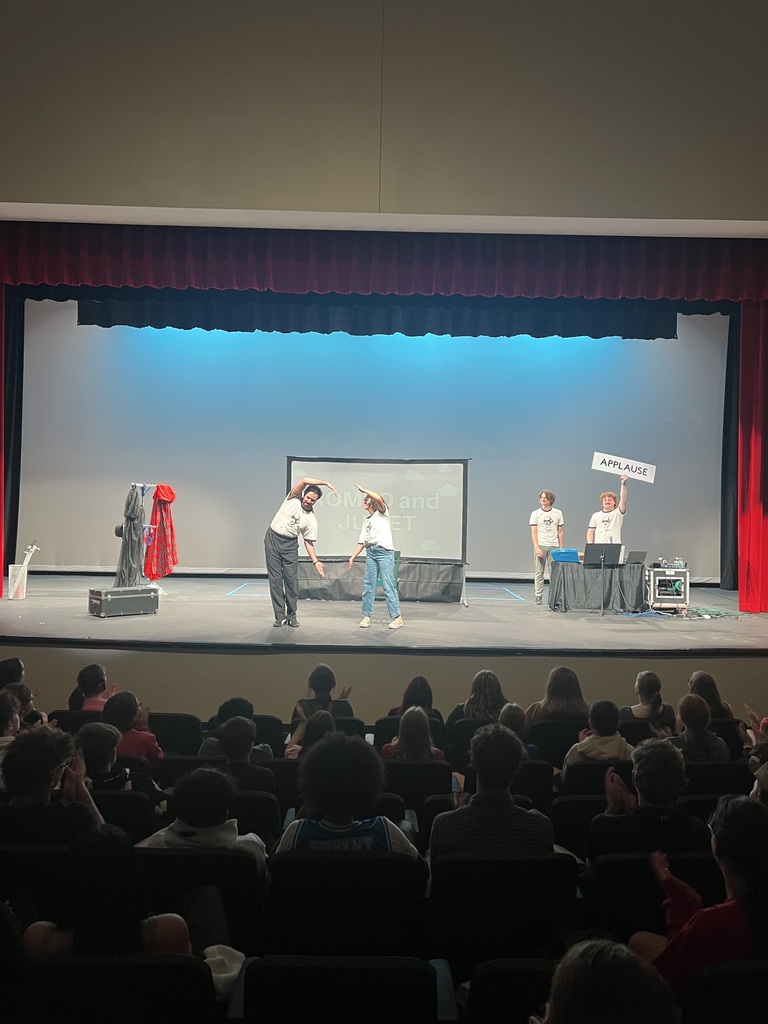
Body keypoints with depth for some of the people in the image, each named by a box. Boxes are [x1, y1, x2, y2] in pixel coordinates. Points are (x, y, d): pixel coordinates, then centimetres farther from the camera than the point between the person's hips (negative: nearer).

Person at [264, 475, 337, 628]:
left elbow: (308, 542, 2)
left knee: (291, 579, -4)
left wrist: (315, 561, -9)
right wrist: (325, 483, -18)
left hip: (290, 544, 2)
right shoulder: (293, 499, -3)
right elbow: (304, 480, -17)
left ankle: (291, 616, 7)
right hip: (272, 539, -2)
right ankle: (280, 616, 2)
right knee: (275, 578, -2)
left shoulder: (311, 519, 1)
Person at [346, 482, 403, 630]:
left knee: (388, 586, -9)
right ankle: (367, 616, 8)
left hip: (384, 551, -6)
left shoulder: (382, 513, 8)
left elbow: (379, 498, -13)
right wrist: (352, 558, 12)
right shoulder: (366, 522, 24)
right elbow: (361, 542, 21)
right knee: (368, 585, 3)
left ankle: (396, 617, -5)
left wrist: (363, 489, -4)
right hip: (370, 553, 7)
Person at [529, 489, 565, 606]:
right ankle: (538, 596, 6)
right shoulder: (535, 513, 4)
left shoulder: (558, 513, 8)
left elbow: (560, 532, 10)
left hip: (554, 546, 1)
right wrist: (536, 547, -12)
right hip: (540, 546, -1)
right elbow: (534, 532, -1)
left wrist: (561, 547, 5)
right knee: (539, 572, 1)